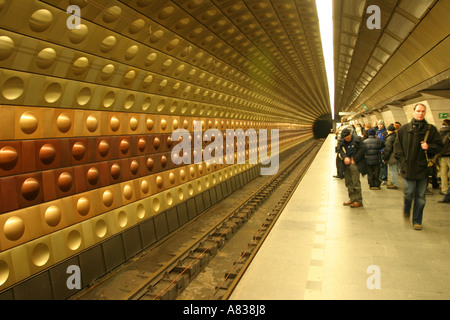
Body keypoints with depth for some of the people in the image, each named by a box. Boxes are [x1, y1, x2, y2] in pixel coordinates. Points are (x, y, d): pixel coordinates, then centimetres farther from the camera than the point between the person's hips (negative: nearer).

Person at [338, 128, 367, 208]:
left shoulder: (357, 139, -6)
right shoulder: (342, 141, 9)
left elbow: (362, 150, -8)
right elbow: (340, 150, 10)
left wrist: (354, 160, -10)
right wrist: (345, 157, -10)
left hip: (354, 163, -6)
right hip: (346, 164, 6)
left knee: (355, 182, -6)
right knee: (348, 182, 10)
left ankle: (358, 201, 1)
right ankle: (352, 199, 21)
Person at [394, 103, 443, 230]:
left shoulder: (431, 129, 5)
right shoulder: (404, 129, 4)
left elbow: (439, 146, 8)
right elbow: (397, 146, 7)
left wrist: (429, 147, -12)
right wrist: (402, 160, -3)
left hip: (423, 168, 1)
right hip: (408, 167, -1)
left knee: (420, 196, 6)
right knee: (409, 192, -3)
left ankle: (417, 221, 19)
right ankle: (406, 210, 30)